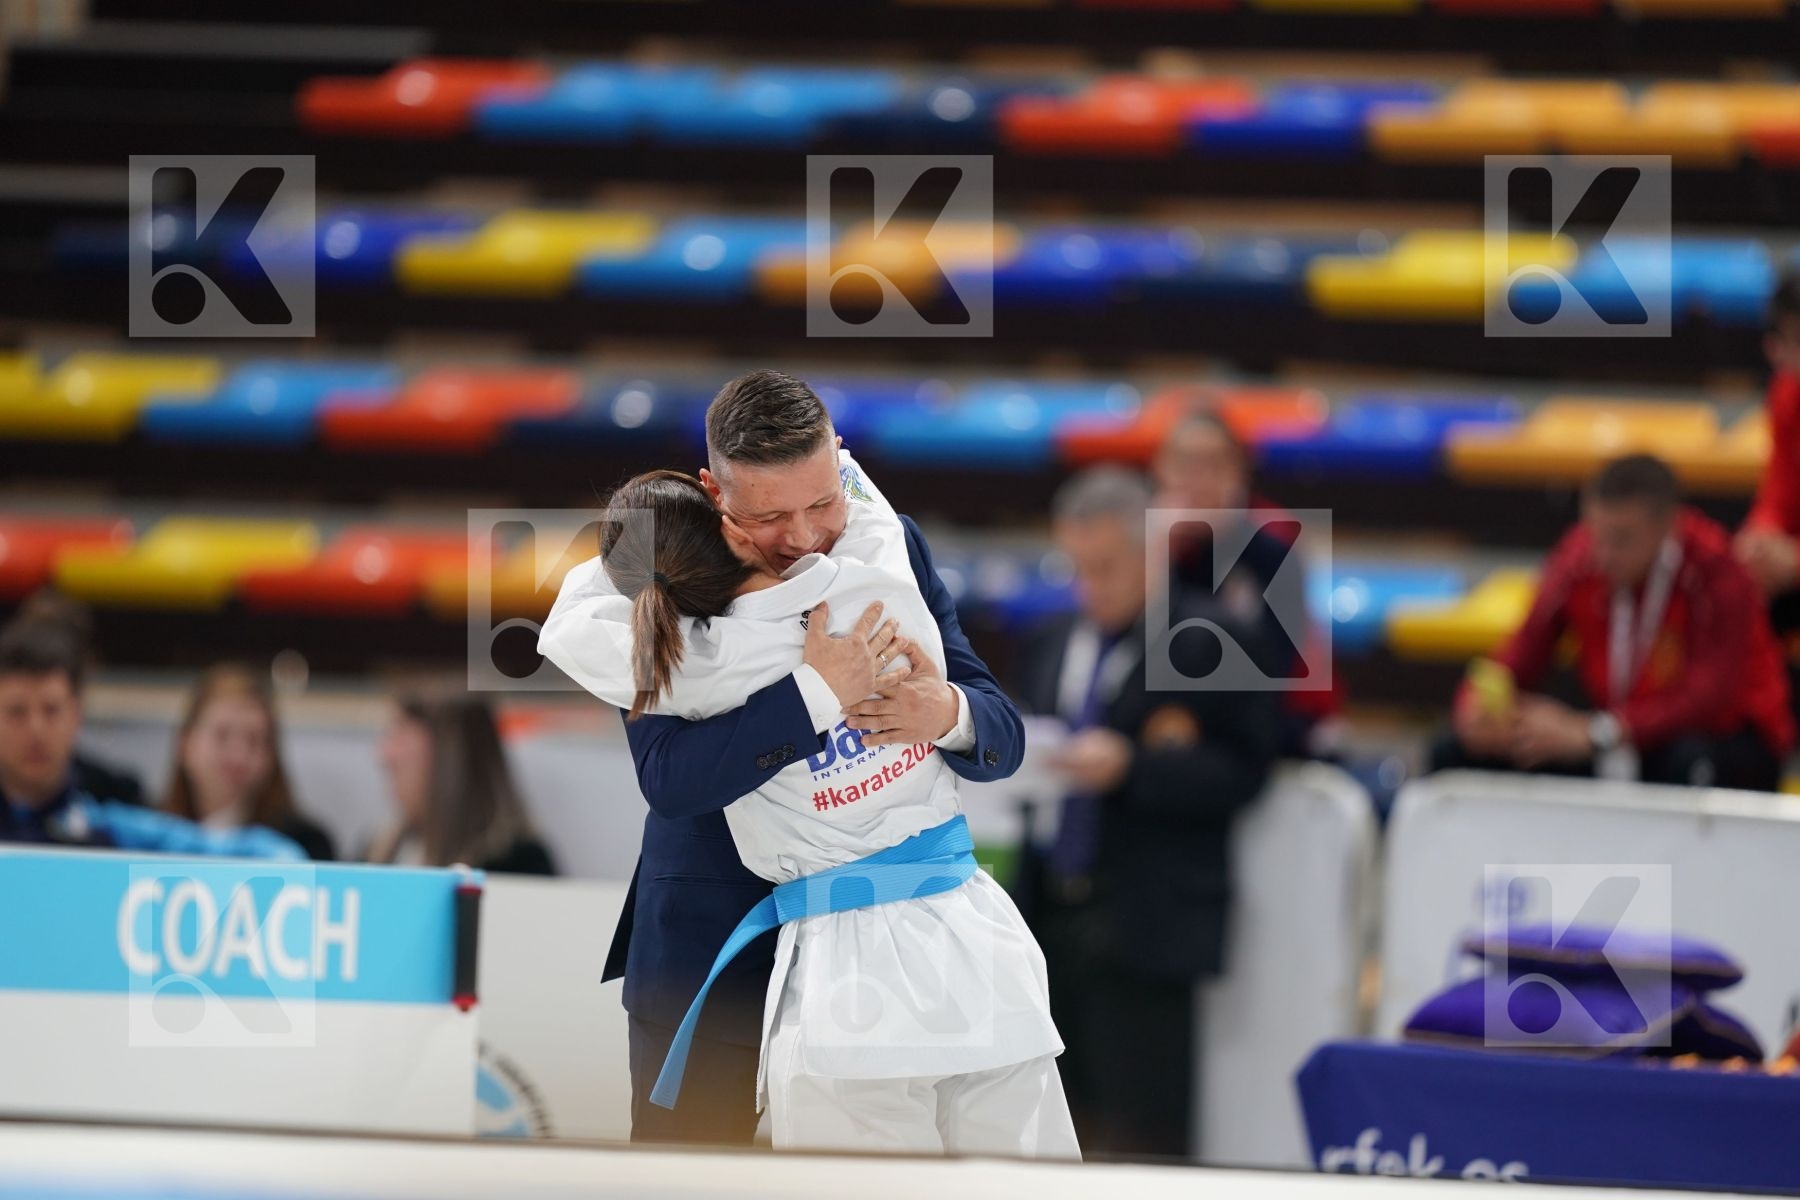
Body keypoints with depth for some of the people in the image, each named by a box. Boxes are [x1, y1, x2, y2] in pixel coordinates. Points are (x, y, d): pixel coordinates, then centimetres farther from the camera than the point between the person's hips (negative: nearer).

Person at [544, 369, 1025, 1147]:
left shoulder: (893, 551, -4)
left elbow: (1001, 739, -5)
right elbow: (668, 777, -28)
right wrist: (818, 688, -38)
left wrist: (947, 712, -29)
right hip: (712, 958, -3)